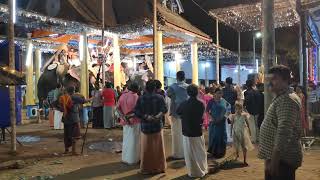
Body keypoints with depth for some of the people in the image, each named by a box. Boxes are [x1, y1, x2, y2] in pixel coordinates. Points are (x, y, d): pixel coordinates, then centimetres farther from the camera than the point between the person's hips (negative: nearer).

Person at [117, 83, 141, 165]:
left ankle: (125, 158, 28)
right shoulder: (135, 96, -15)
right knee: (133, 140, 5)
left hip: (125, 121, 6)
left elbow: (118, 107, -2)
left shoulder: (123, 95, 2)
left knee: (126, 139, 18)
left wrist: (123, 116, -6)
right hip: (134, 121, -6)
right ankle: (132, 159, 14)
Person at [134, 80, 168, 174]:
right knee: (158, 148, 12)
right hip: (157, 125, 0)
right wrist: (158, 115, -24)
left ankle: (146, 168, 19)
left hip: (145, 126, 0)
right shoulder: (160, 97, -3)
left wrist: (145, 117, -18)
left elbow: (136, 111, -11)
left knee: (146, 148, 10)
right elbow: (164, 109, -14)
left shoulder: (141, 98, -3)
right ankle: (159, 167, 22)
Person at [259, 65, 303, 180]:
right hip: (274, 157, 10)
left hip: (282, 159, -10)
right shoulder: (281, 98, 15)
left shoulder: (287, 100, -20)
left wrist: (274, 161, -27)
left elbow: (283, 133, -27)